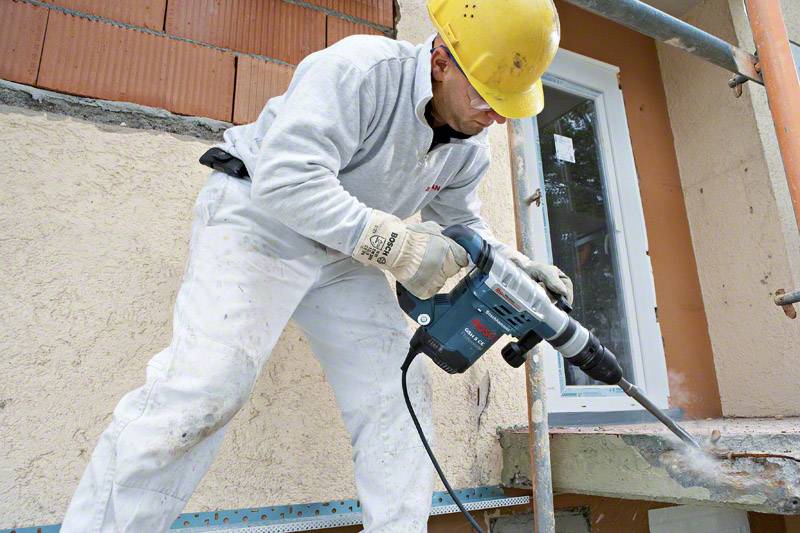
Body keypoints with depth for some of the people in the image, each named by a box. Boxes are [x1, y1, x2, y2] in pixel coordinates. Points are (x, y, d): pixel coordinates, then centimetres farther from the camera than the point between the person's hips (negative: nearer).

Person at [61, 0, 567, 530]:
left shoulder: (470, 144, 1)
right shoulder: (356, 69, -24)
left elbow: (461, 220, 15)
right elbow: (287, 179, -33)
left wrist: (514, 263, -3)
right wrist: (398, 245, -34)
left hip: (343, 253, 7)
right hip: (259, 215, -7)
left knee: (399, 391, 0)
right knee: (204, 387, -20)